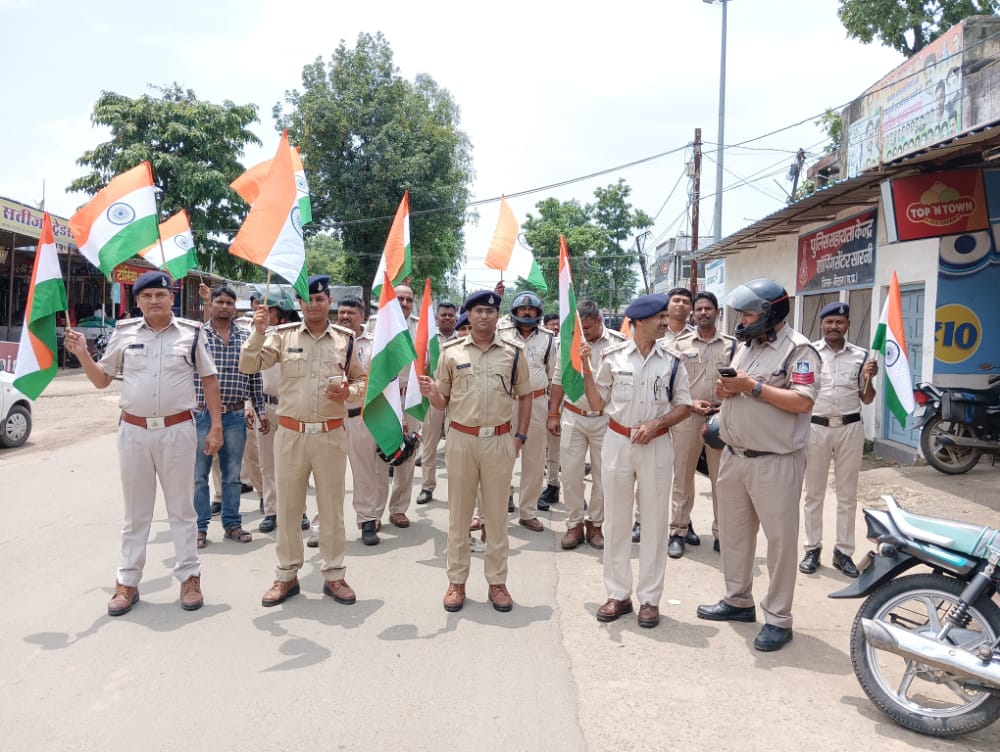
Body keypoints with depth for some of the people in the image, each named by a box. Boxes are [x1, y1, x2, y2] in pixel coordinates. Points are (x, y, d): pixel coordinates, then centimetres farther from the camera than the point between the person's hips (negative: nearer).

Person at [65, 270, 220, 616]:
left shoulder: (190, 333, -1)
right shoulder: (124, 333, 3)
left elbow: (209, 380, 4)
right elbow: (101, 380, 10)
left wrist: (216, 426, -1)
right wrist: (82, 354, -8)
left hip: (178, 431, -2)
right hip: (133, 431, 2)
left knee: (181, 508, 8)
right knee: (135, 510, 11)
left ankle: (189, 577, 17)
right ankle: (127, 582, 20)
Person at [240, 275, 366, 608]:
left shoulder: (345, 339, 4)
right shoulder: (283, 335, 1)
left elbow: (361, 379, 11)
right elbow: (249, 366, -4)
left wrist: (349, 392, -9)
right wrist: (259, 332, -16)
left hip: (331, 435, 0)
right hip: (290, 434, 0)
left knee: (332, 506, 9)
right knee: (287, 507, 9)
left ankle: (334, 575, 21)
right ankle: (286, 576, 23)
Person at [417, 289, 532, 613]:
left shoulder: (513, 352, 2)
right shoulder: (451, 351, 2)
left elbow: (525, 395, 10)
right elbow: (443, 402, 5)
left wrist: (521, 435, 2)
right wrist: (431, 393, -17)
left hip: (500, 440, 0)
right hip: (460, 439, 0)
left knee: (496, 513, 9)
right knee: (458, 513, 9)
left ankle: (497, 582, 21)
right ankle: (457, 581, 21)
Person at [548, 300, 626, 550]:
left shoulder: (619, 343, -6)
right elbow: (558, 380, 8)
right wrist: (553, 414, 5)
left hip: (605, 419, -1)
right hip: (572, 417, 1)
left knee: (602, 474, 7)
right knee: (571, 472, 3)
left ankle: (595, 524, 22)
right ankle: (574, 524, 17)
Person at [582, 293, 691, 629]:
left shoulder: (671, 360, 0)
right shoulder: (613, 357, -1)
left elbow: (684, 405, 5)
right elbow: (597, 404, 3)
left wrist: (657, 423, -11)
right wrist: (586, 368, -7)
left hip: (656, 445, 0)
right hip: (617, 442, 0)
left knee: (655, 522, 5)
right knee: (615, 521, 8)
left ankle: (650, 598, 16)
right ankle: (618, 594, 21)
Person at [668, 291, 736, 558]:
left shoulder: (731, 344, 7)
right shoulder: (681, 343, 4)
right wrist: (690, 403, -9)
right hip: (686, 416, -1)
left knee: (722, 478, 6)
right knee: (682, 476, 4)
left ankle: (721, 533, 15)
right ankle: (679, 531, 13)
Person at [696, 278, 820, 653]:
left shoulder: (798, 350, -11)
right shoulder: (744, 346, 15)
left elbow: (803, 402, -23)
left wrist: (753, 386, -21)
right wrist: (725, 390, -1)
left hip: (775, 462, -8)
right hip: (734, 456, 8)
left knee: (780, 539, 1)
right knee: (733, 531, 17)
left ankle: (778, 619, 10)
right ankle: (738, 601, 32)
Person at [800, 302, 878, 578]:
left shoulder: (860, 355, 3)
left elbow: (867, 399, 7)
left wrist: (868, 378, -10)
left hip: (850, 428, 2)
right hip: (815, 428, -1)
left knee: (847, 494, 8)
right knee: (813, 493, 7)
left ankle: (843, 551, 17)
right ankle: (812, 549, 16)